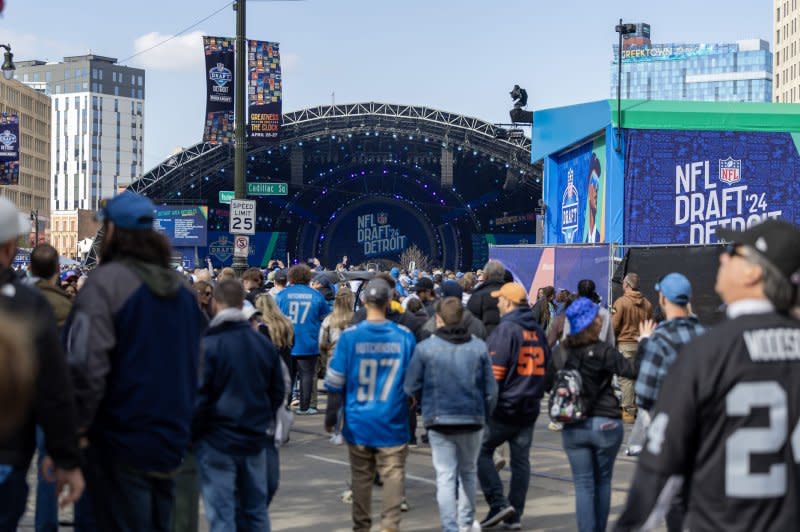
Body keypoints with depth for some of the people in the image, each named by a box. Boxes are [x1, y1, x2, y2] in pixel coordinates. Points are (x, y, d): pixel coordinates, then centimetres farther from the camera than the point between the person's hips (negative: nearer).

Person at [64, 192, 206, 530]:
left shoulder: (107, 281, -14)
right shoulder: (181, 287, 10)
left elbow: (86, 364, -23)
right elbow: (198, 363, 16)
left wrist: (78, 424, -12)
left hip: (120, 443, -7)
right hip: (173, 441, 7)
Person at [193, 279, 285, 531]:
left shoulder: (208, 344, -14)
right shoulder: (264, 343, 4)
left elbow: (199, 397, -12)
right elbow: (278, 391, 11)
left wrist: (193, 433, 1)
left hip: (217, 441, -5)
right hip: (255, 438, 5)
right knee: (255, 511, 14)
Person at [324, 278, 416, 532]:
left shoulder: (350, 336, -8)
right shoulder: (405, 336, -6)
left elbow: (335, 381, -4)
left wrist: (331, 415, 7)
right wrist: (414, 406, 21)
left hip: (359, 421, 1)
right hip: (393, 422, -1)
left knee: (361, 475, 12)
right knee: (393, 473, 2)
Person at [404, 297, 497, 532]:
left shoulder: (425, 348, -8)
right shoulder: (478, 347, -2)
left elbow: (411, 387, -3)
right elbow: (491, 389, -1)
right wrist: (484, 415, 14)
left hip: (439, 420, -2)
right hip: (472, 419, 2)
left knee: (445, 477, 2)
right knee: (468, 472, 21)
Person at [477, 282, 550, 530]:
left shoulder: (506, 329, -14)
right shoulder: (537, 331, 9)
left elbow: (495, 371, -17)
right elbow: (545, 366, 18)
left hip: (504, 406, -7)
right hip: (530, 406, 7)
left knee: (482, 451, 5)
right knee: (521, 459, 9)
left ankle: (499, 503, -5)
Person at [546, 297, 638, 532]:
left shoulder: (561, 353, 1)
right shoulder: (602, 352, -12)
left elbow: (548, 383, 11)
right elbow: (631, 369, -18)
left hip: (572, 428, 3)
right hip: (605, 423, -3)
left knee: (583, 484, 4)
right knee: (603, 481, 14)